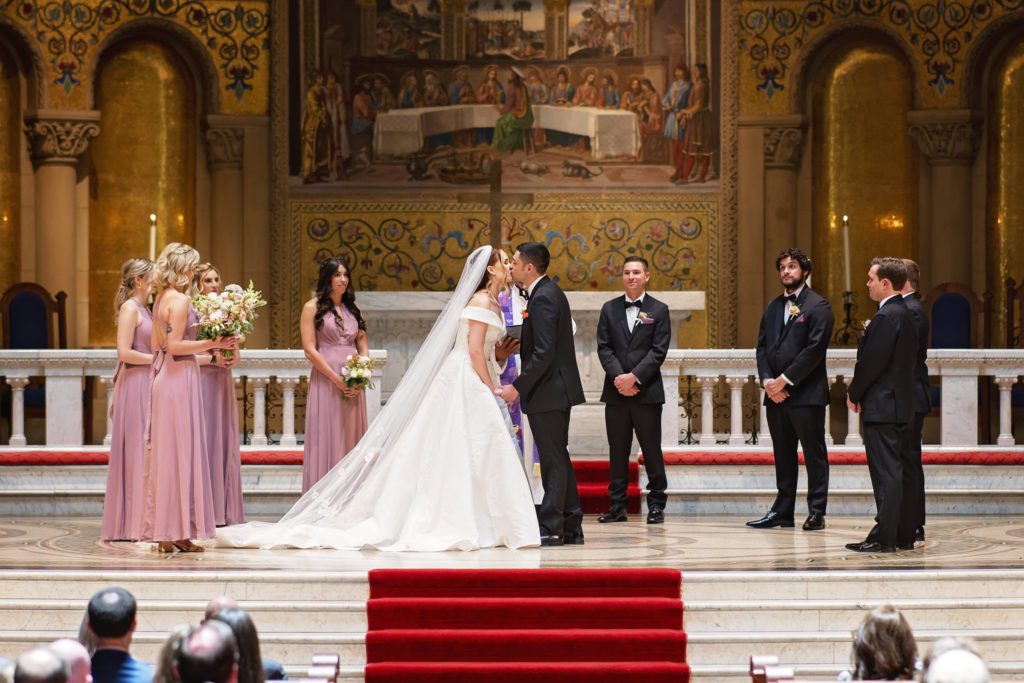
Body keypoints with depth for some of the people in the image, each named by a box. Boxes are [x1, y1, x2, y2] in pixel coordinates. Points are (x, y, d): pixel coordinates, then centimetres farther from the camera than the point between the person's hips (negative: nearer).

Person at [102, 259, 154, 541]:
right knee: (137, 451, -6)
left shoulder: (144, 309, 17)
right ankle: (133, 522, -2)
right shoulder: (130, 308, -11)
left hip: (147, 385, 9)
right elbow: (124, 352, -19)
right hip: (134, 384, -9)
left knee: (146, 451, 9)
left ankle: (141, 522, 12)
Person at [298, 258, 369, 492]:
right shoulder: (313, 308, 0)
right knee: (327, 438, -5)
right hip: (326, 382, -5)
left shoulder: (353, 309, 15)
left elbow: (363, 346, 14)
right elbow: (309, 349, -8)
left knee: (351, 439, 4)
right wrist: (336, 379, -14)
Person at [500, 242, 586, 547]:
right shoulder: (550, 292, 14)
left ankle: (550, 527, -2)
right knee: (559, 459, 13)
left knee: (552, 461, -6)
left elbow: (543, 353, -23)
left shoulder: (543, 298, -17)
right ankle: (571, 527, 18)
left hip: (548, 392, -10)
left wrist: (518, 387, -20)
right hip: (559, 388, 10)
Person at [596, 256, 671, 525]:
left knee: (652, 449, 1)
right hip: (616, 391, 2)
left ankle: (656, 504, 8)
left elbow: (659, 351, -4)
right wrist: (618, 376, -11)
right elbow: (604, 347, 4)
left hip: (647, 391, -2)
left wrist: (635, 377, -14)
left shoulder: (659, 310, 4)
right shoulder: (610, 309, 11)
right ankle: (617, 505, 8)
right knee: (617, 450, 4)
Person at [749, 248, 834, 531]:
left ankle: (816, 513, 0)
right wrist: (767, 380, -4)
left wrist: (785, 380, -14)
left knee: (814, 454, -2)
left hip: (806, 393, -7)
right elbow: (762, 347, 13)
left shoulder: (817, 306, -4)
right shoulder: (773, 307, 17)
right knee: (783, 455, 11)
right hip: (775, 393, 7)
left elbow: (815, 348, -13)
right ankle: (782, 510, 15)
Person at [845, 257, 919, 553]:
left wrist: (854, 393, -5)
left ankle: (884, 537, -9)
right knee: (901, 471, 11)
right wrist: (859, 392, 14)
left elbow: (872, 361, -19)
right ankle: (904, 535, 15)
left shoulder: (886, 317, -16)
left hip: (882, 406, -10)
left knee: (886, 473, -9)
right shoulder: (904, 314, 14)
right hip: (901, 405, 10)